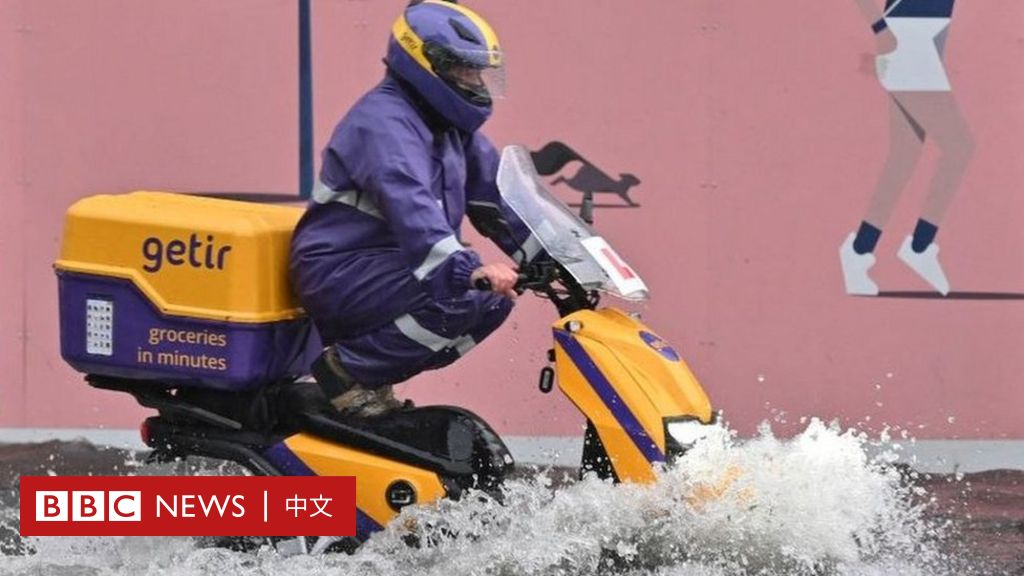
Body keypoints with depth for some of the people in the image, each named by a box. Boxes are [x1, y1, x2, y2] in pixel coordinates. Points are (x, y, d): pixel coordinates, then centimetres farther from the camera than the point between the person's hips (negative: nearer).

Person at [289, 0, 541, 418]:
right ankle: (346, 367, -16)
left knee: (495, 298, 4)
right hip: (339, 272, -10)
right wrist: (467, 269, -46)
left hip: (386, 268, 10)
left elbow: (494, 196, 16)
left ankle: (376, 377, 4)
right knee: (459, 296, -28)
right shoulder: (383, 120, -17)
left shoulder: (453, 128, 15)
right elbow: (409, 204, -33)